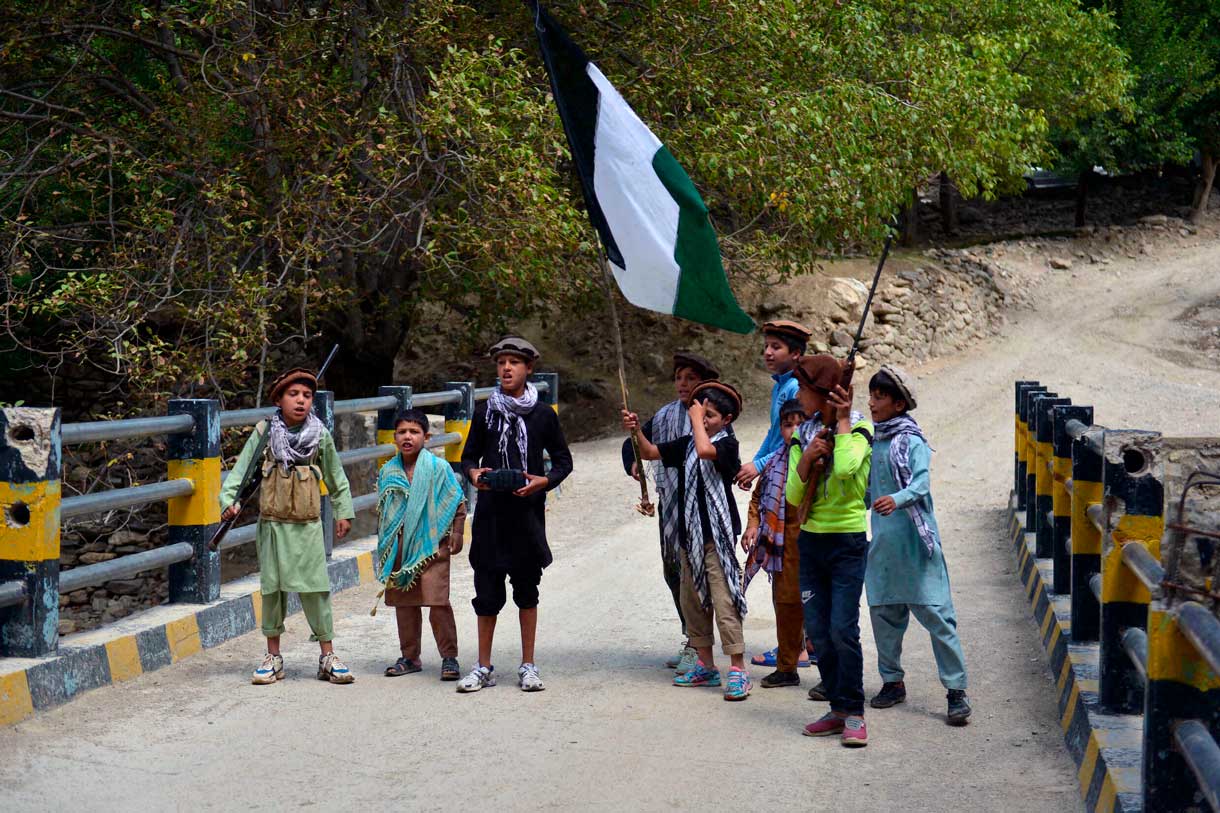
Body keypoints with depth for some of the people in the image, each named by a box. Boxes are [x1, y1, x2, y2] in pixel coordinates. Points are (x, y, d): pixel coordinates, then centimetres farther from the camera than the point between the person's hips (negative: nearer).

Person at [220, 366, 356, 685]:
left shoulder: (320, 435, 1)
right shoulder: (264, 432, -2)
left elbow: (335, 476, 12)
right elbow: (241, 468, -4)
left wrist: (343, 512, 13)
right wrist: (229, 500, -18)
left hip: (307, 525, 0)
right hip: (272, 524, 0)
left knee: (316, 588, -2)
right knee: (272, 587, 6)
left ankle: (328, 656, 8)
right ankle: (273, 657, 17)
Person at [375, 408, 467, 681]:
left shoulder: (438, 468, -4)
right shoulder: (388, 471, 8)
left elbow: (458, 503, 1)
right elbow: (382, 511, 18)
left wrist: (456, 533, -3)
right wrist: (383, 545, 18)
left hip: (432, 545, -4)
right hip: (399, 548, 5)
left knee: (438, 602, -8)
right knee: (404, 604, 10)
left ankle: (449, 658, 0)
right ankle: (410, 657, 22)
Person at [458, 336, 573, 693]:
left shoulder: (543, 415, 3)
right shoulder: (485, 412, 6)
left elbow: (563, 460, 9)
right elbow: (469, 456, 13)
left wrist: (543, 481, -10)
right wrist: (473, 472, -9)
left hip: (528, 512, -1)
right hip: (490, 511, 1)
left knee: (527, 589, 7)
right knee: (487, 590, 2)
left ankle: (528, 666, 16)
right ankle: (484, 667, 13)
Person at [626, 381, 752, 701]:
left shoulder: (727, 443, -10)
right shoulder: (688, 443, 11)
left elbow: (705, 449, -31)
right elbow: (650, 453, 16)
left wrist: (696, 418, -16)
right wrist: (636, 431, -2)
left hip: (717, 535, -8)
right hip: (690, 533, 8)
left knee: (724, 601, -11)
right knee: (692, 602, 13)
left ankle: (738, 670, -8)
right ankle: (705, 666, 23)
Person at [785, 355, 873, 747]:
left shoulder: (858, 430, -6)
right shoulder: (804, 435, 9)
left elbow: (846, 467, -29)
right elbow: (792, 496, 5)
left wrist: (842, 422, -16)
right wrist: (806, 458, -12)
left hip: (847, 542, -6)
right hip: (811, 541, 6)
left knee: (843, 629, -11)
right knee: (817, 632, 5)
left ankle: (854, 714, -3)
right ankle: (838, 711, 14)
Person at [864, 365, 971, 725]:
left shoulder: (911, 441, -8)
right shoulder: (870, 440, 12)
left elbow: (921, 482, -23)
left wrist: (897, 499, -40)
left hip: (914, 537, -7)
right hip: (880, 539, 7)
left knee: (935, 613, -7)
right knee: (883, 611, 11)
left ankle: (956, 691, -5)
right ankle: (892, 681, 26)